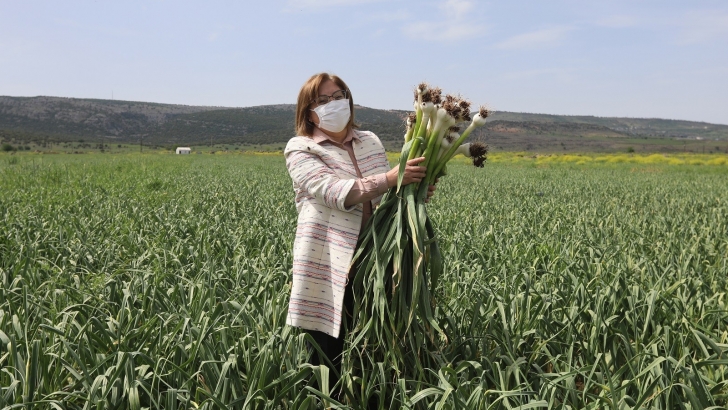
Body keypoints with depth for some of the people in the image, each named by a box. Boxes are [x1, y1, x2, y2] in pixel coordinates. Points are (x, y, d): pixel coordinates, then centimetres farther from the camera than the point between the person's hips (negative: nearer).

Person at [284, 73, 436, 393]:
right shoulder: (300, 149, -2)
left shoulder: (370, 142, 13)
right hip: (329, 268, -4)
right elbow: (334, 192, -19)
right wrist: (389, 178, -28)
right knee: (329, 361, 3)